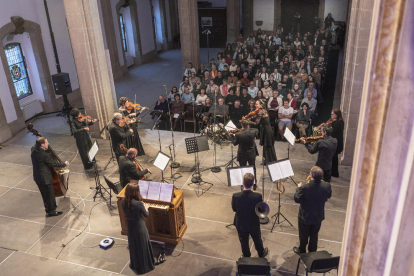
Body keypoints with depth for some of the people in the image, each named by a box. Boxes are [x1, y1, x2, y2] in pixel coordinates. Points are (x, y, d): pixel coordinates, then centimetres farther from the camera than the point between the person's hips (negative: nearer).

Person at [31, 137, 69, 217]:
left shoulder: (34, 149, -7)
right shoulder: (45, 155, -29)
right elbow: (54, 163, -16)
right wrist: (65, 164, -2)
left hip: (37, 177, 9)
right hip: (45, 178, -9)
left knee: (45, 194, 24)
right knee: (50, 194, 10)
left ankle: (48, 209, 42)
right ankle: (51, 211, 25)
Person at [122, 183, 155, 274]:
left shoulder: (123, 202, -15)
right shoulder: (139, 203, -31)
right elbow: (146, 215, -14)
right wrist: (146, 207, 5)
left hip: (130, 226, 5)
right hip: (139, 227, -5)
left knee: (133, 246, 25)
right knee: (142, 246, 18)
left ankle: (135, 265, 45)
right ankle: (143, 266, 36)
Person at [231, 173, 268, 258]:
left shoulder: (236, 196, -29)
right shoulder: (258, 196, -30)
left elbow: (234, 209, -11)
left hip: (241, 224, 0)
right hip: (254, 224, 0)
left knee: (244, 242, 25)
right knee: (257, 240, 29)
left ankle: (246, 257, 48)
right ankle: (261, 254, 54)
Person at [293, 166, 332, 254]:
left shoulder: (304, 188, -34)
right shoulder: (326, 186, -22)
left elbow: (297, 199, -18)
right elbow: (329, 195, 0)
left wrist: (298, 188, -4)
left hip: (305, 217, -3)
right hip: (318, 217, 3)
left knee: (303, 236, 22)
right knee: (314, 235, 27)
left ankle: (302, 251, 44)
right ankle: (312, 251, 46)